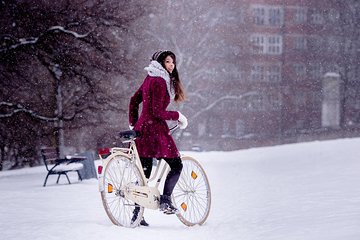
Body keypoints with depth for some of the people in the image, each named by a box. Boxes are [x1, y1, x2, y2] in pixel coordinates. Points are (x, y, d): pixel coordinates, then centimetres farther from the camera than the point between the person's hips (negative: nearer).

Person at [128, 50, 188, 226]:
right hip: (155, 129, -9)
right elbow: (158, 112, -18)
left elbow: (134, 101, 21)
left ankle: (137, 214, 10)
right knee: (176, 165, 2)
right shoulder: (160, 81, -13)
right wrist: (178, 116, -7)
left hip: (142, 128, 9)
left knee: (144, 172, 9)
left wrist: (133, 125, 23)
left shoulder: (150, 79, 16)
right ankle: (165, 200, -4)